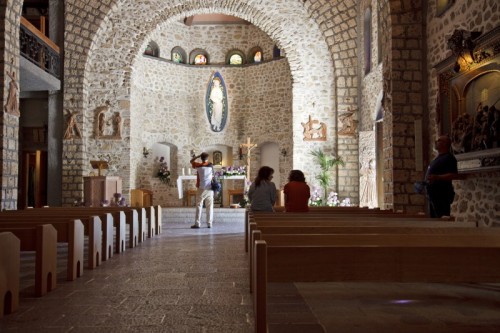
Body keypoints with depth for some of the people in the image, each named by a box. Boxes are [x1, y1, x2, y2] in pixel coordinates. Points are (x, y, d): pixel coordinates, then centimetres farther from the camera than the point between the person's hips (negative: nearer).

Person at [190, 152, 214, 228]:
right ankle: (209, 223, 7)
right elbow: (213, 176, 9)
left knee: (199, 206, 1)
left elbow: (191, 161, 12)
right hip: (210, 189, 2)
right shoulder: (211, 165, 2)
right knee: (210, 206, 6)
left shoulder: (198, 166, -5)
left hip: (201, 188, -2)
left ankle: (197, 223, -2)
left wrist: (198, 155, 9)